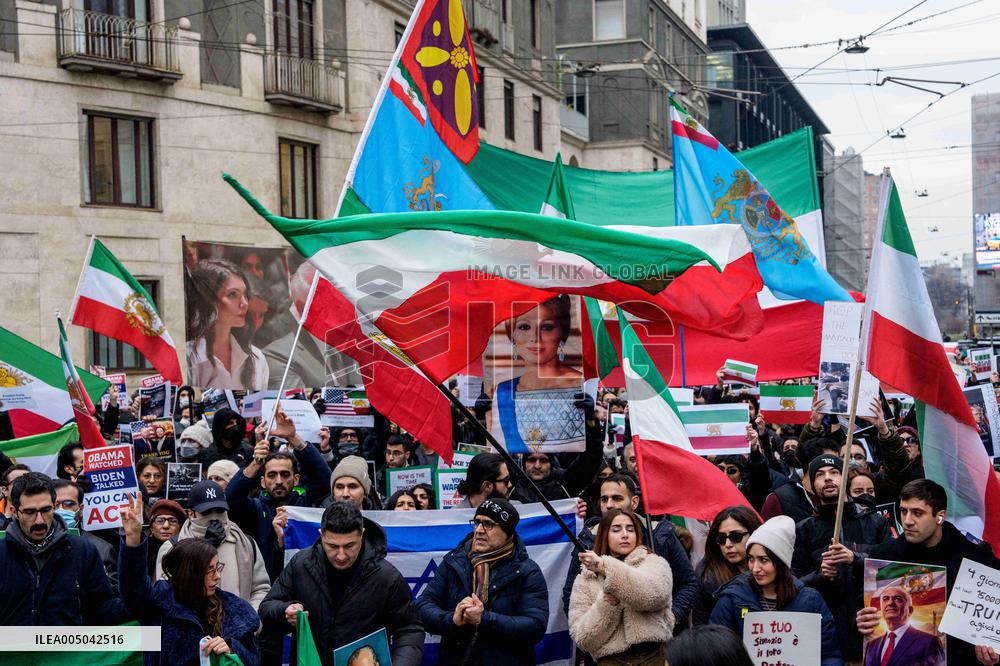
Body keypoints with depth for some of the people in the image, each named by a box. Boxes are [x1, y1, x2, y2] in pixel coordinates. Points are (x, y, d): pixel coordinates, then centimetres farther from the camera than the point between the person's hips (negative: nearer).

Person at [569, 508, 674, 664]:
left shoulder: (654, 563, 8)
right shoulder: (585, 580, 10)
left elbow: (653, 593, -17)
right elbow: (582, 638, 2)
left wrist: (605, 566, -21)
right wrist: (606, 604, -14)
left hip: (655, 656, 0)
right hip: (611, 659, 0)